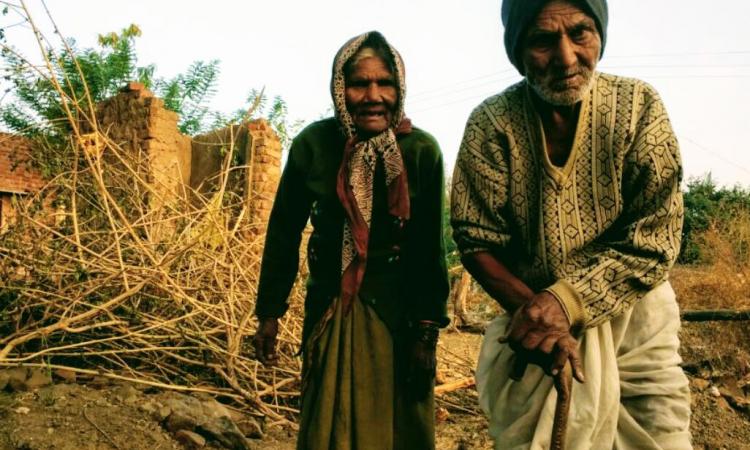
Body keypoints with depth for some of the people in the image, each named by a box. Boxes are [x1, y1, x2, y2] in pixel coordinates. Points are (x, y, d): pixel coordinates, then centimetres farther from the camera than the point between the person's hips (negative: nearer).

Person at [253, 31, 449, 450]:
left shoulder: (423, 150, -12)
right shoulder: (313, 144, -10)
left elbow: (431, 247, -8)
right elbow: (284, 230, -2)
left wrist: (428, 332, -9)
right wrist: (269, 312, 0)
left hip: (398, 308, 0)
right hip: (331, 306, 1)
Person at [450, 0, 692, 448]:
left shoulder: (639, 105, -11)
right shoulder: (492, 123, -11)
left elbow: (654, 241, -15)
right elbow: (477, 239, -9)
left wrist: (567, 300, -27)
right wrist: (533, 308, -24)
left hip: (632, 314, 1)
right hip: (530, 306, 0)